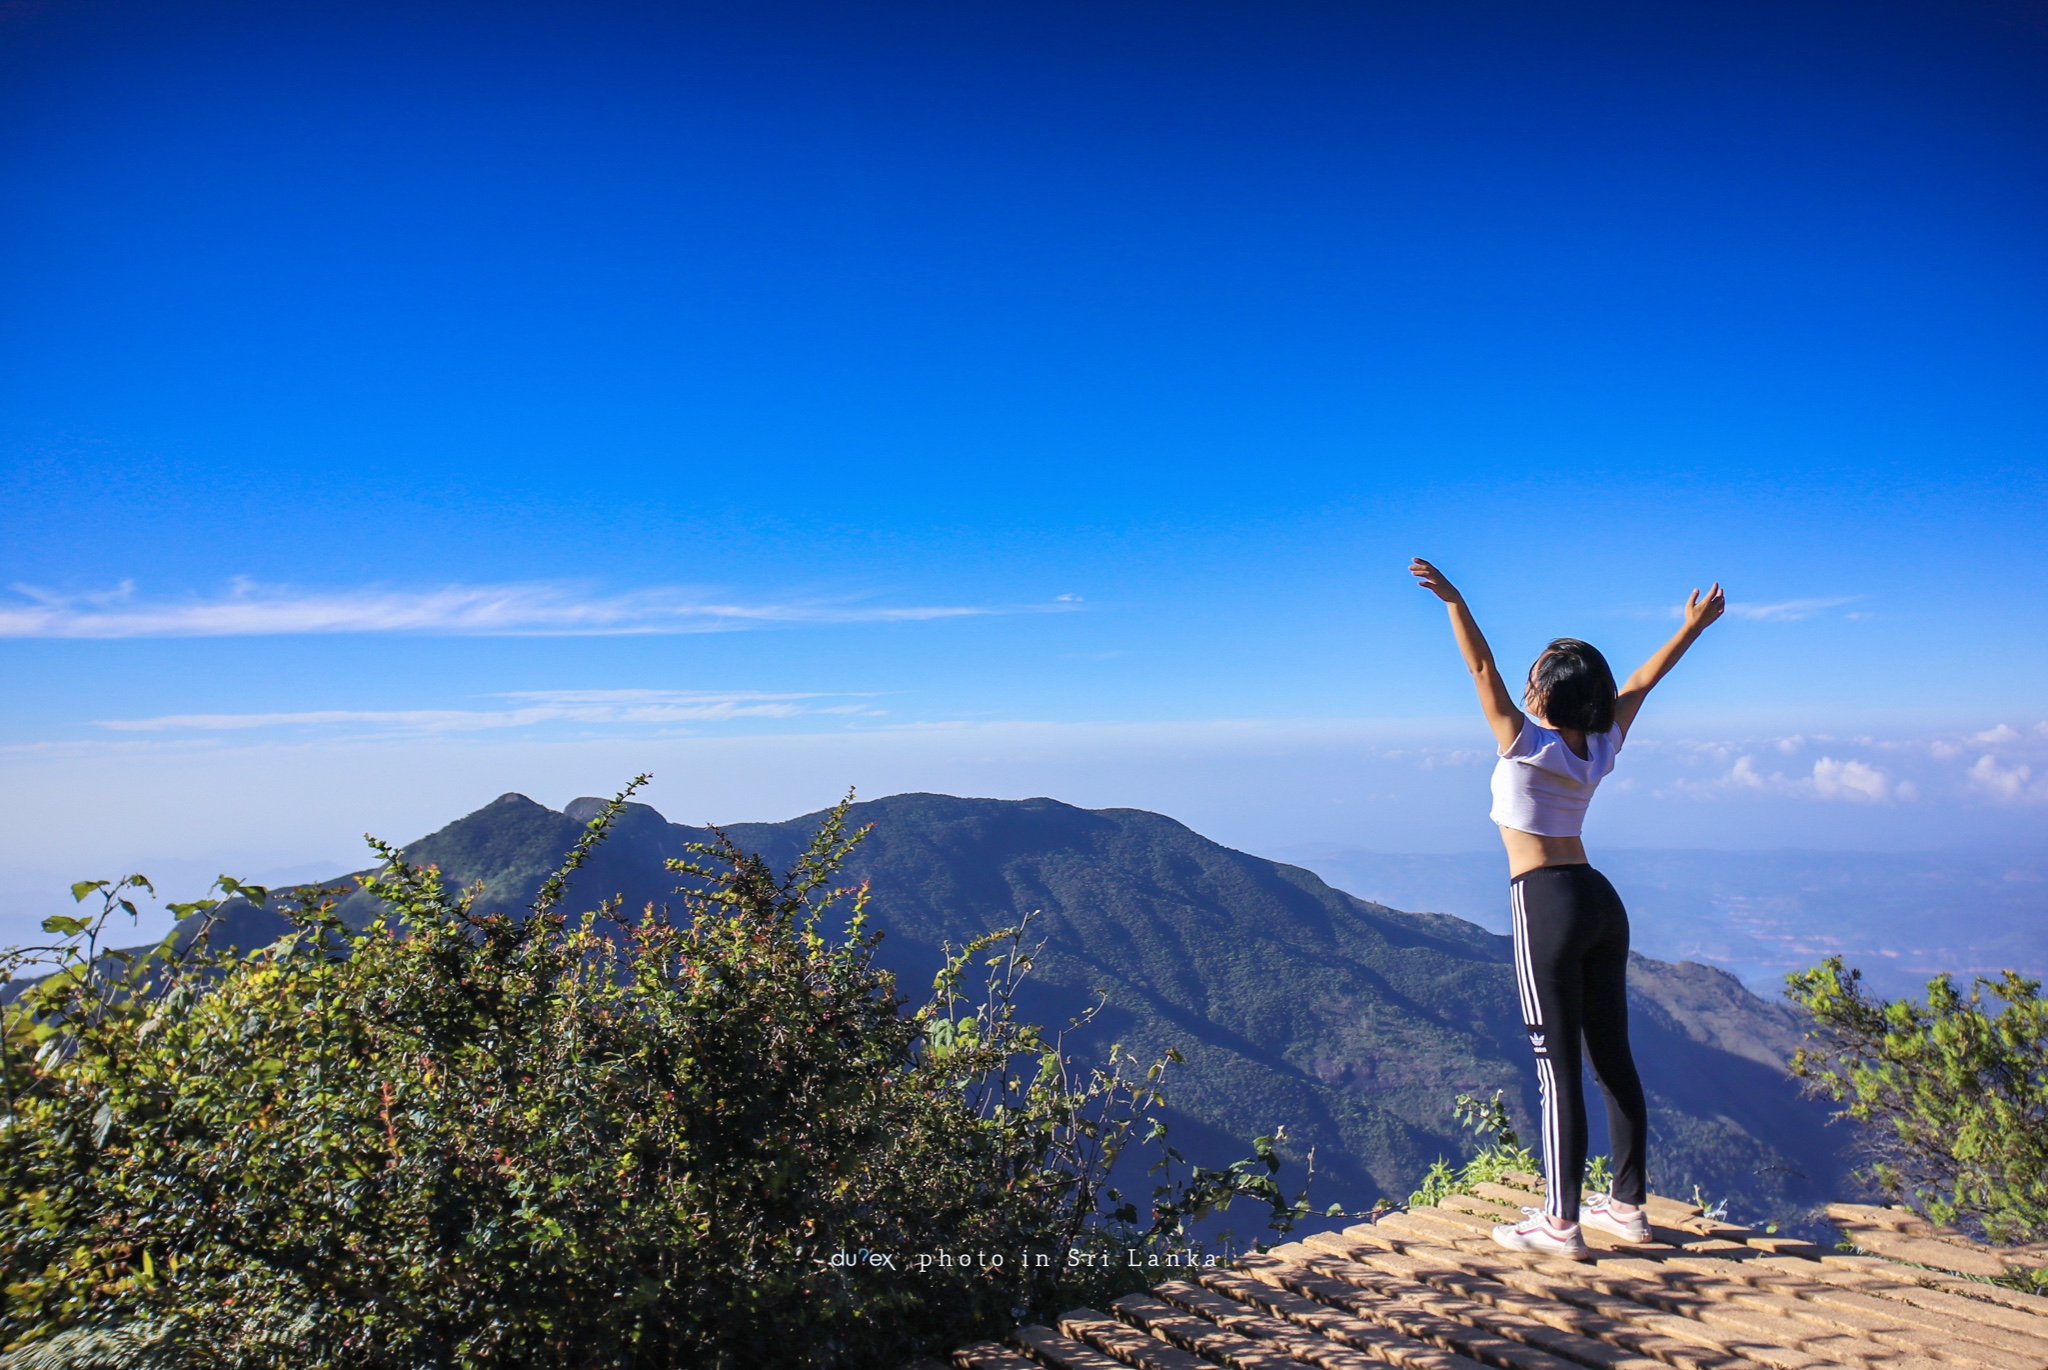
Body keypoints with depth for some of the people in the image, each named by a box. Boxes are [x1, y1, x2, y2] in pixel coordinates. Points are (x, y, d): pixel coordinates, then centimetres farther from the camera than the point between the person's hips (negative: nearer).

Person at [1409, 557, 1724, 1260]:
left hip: (1546, 904, -7)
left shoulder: (1527, 745, -11)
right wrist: (1694, 626, 32)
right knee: (1613, 1057, 14)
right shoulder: (1602, 748, 6)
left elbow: (1482, 668, -18)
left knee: (1558, 1068, -4)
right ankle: (1628, 1206, 25)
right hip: (1601, 899, 8)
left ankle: (1561, 1223, 3)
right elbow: (1641, 681, 20)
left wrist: (1454, 600, -24)